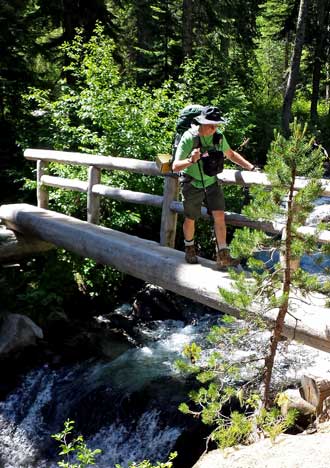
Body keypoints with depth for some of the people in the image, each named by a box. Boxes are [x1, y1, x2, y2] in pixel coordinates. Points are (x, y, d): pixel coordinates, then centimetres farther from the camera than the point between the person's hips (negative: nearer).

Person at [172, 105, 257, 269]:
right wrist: (191, 160, -43)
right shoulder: (189, 138, -21)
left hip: (212, 182, 3)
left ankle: (223, 256, -6)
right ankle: (189, 248, 36)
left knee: (219, 216, -10)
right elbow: (175, 167, -23)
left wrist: (249, 166, 3)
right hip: (192, 184, -3)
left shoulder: (218, 136, -5)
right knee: (190, 219, 10)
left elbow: (230, 154, 13)